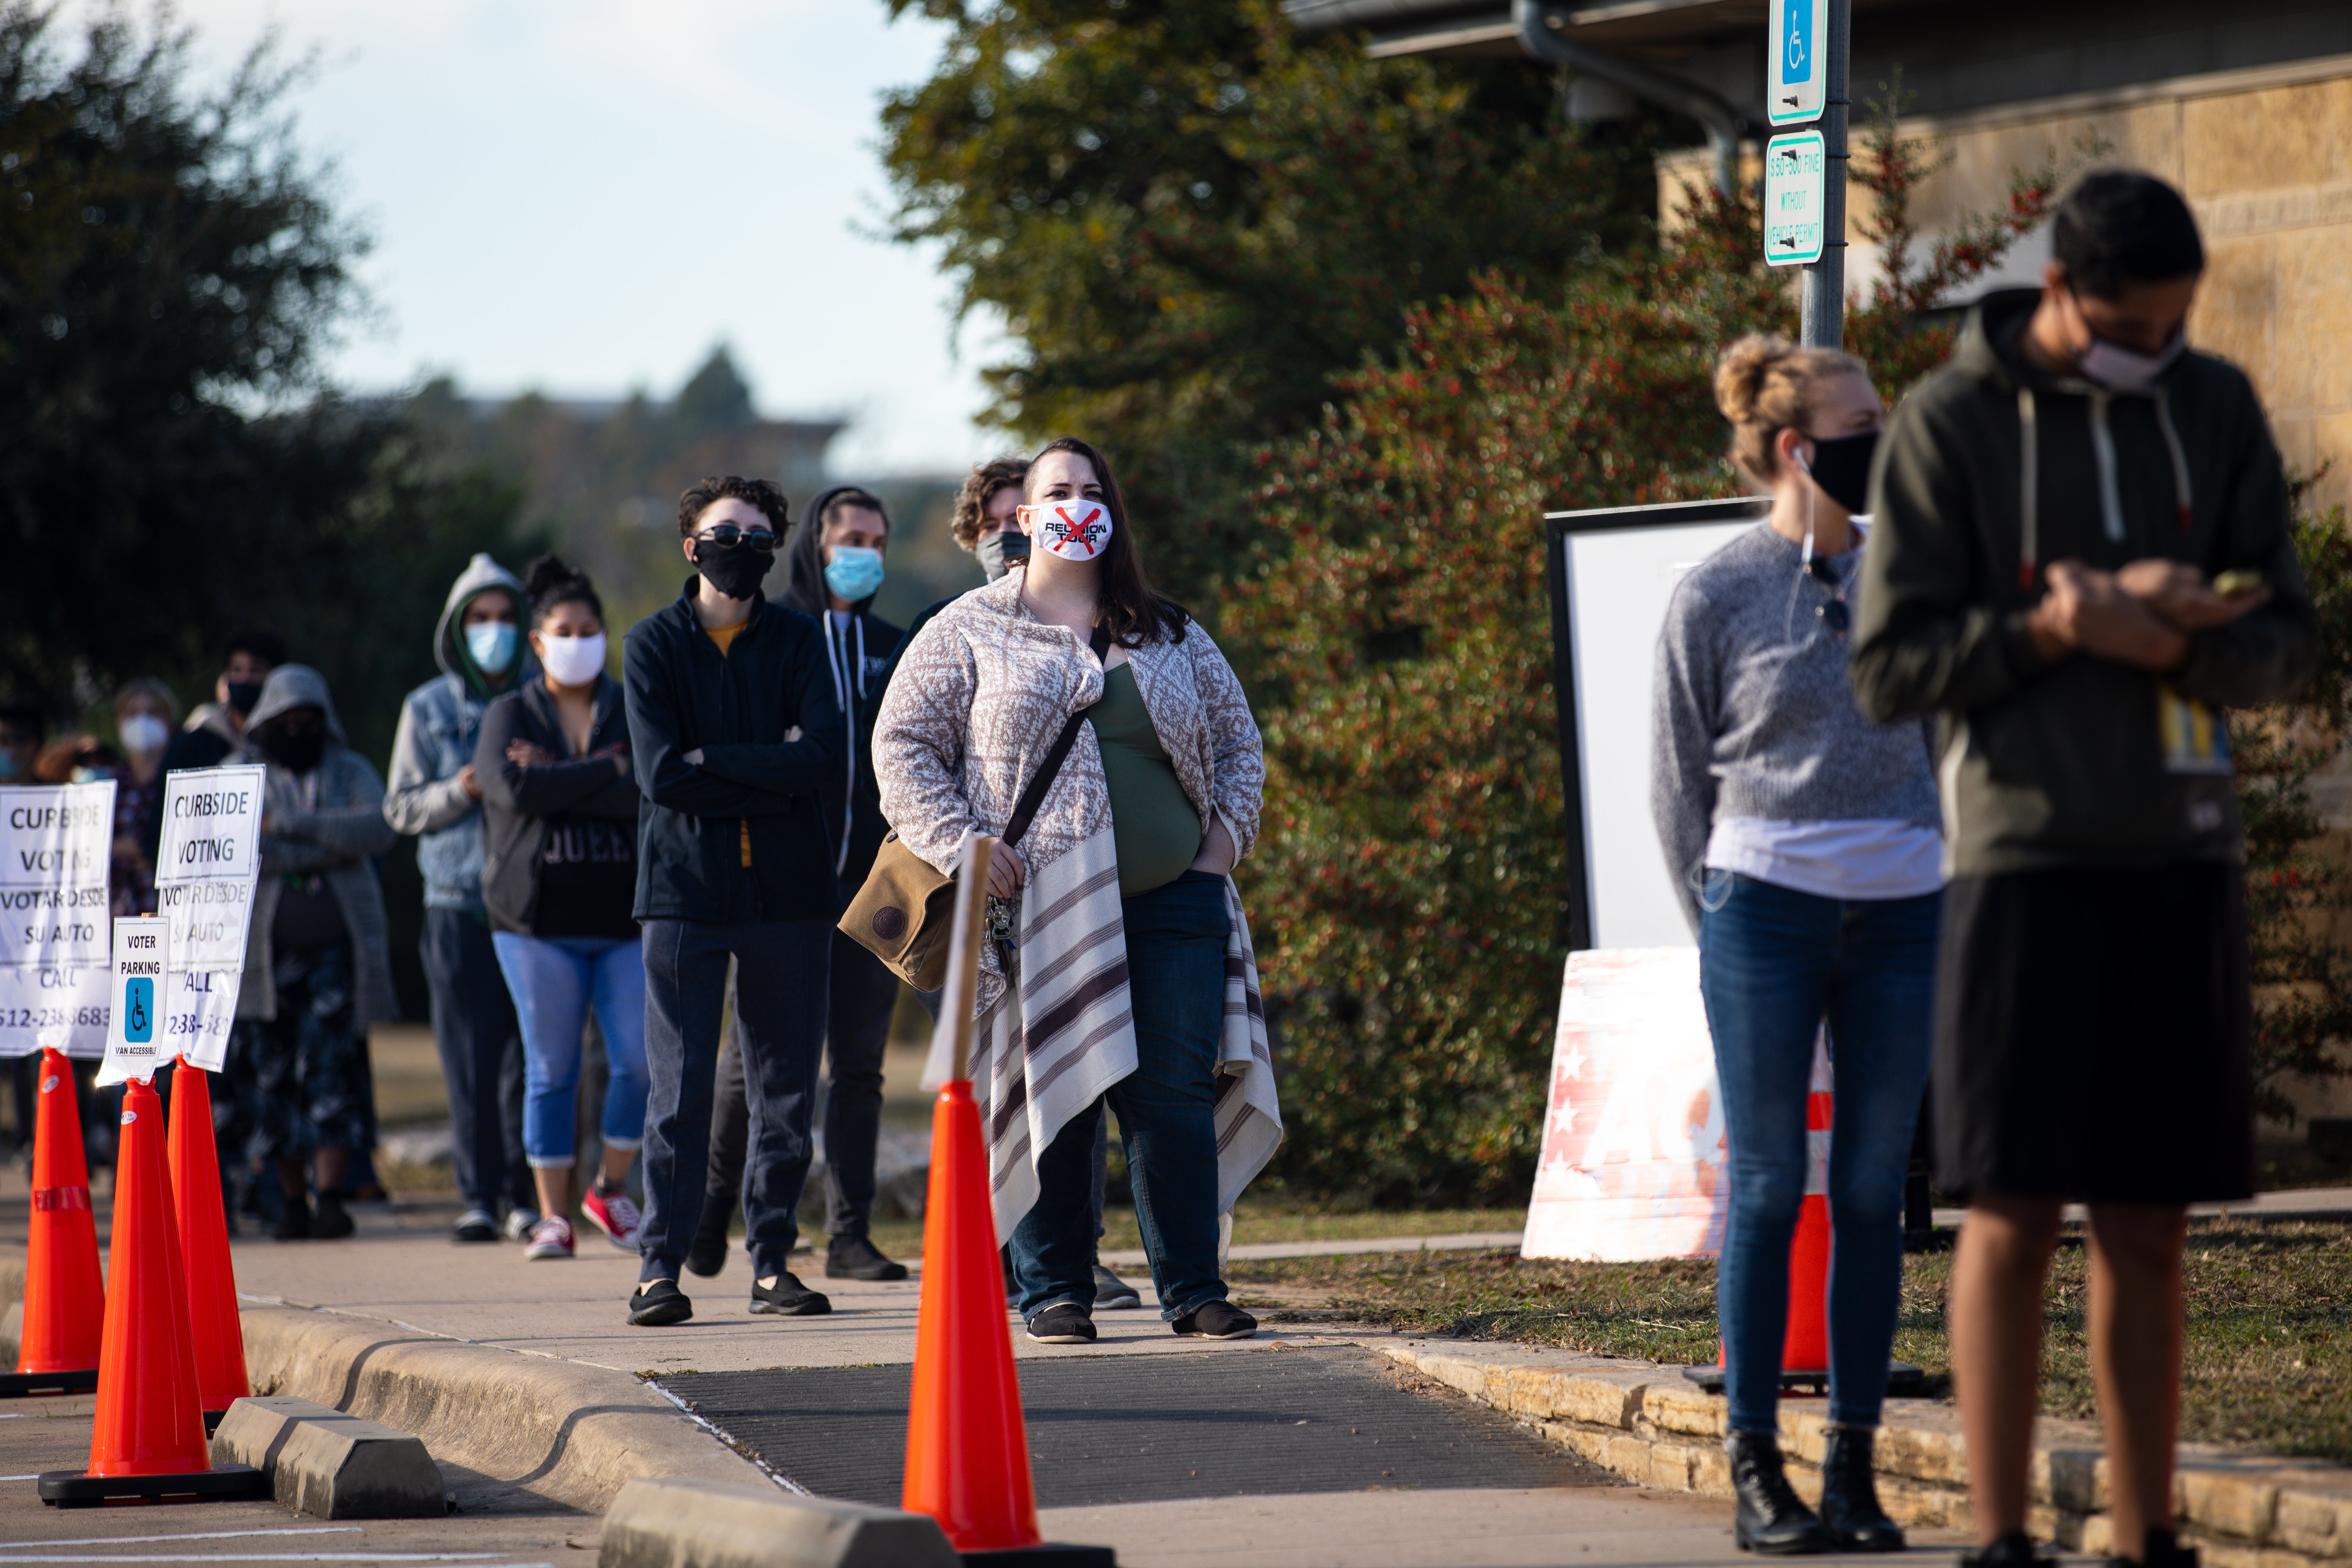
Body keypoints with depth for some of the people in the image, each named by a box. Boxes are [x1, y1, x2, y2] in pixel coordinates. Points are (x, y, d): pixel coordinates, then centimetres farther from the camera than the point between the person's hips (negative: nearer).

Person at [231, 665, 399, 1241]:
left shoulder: (350, 772, 11)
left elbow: (378, 828, -9)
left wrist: (292, 824, -15)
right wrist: (328, 850, -11)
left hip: (337, 948, -1)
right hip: (265, 950, 1)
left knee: (330, 1066, -13)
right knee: (275, 1075, 2)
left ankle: (331, 1196, -16)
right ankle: (293, 1203, 11)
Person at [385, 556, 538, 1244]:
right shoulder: (428, 710, 12)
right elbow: (401, 807, 11)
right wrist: (460, 792, -7)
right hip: (458, 902, 0)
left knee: (529, 1055, -5)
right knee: (470, 1058, -4)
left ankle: (524, 1194, 2)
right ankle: (478, 1195, 0)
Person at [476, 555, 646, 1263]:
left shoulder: (635, 713, 8)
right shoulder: (509, 716, 7)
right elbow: (515, 788, -13)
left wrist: (559, 781, -13)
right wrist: (607, 773, -10)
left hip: (626, 915, 1)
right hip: (538, 919, -1)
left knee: (639, 1060, -6)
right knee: (552, 1069, 1)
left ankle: (612, 1187, 14)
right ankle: (554, 1213, 8)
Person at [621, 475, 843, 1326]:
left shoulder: (798, 640, 7)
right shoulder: (655, 644, 3)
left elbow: (824, 759, -8)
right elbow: (660, 774, -9)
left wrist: (714, 761, -11)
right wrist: (772, 773, -9)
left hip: (790, 889, 2)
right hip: (686, 886, -2)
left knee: (786, 1088, 4)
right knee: (679, 1088, -5)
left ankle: (771, 1262, 12)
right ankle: (660, 1267, -2)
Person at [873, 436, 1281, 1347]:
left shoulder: (1171, 638, 17)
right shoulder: (971, 634, 7)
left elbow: (1237, 740, 24)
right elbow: (903, 746, 4)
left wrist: (1226, 834, 8)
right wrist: (961, 846, -8)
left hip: (1171, 900, 2)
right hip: (1038, 909, -2)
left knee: (1177, 1095, -3)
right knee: (1048, 1099, -1)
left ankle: (1193, 1289, 2)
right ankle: (1054, 1292, 7)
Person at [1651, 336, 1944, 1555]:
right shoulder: (1715, 597, -1)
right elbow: (1677, 785, 5)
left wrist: (1948, 882, 14)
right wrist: (1724, 931, 4)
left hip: (1903, 912, 3)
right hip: (1767, 907, -3)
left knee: (1873, 1192, 4)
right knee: (1765, 1190, -1)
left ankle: (1853, 1467, 8)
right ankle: (1754, 1473, 2)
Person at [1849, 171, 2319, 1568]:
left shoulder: (2218, 411, 9)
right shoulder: (1950, 426, -2)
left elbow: (2288, 644, 6)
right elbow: (1891, 665, -4)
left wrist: (2168, 643, -14)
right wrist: (2058, 630, -17)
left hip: (2185, 858, 4)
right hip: (2028, 858, -3)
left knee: (2151, 1226, 5)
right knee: (2014, 1218, -4)